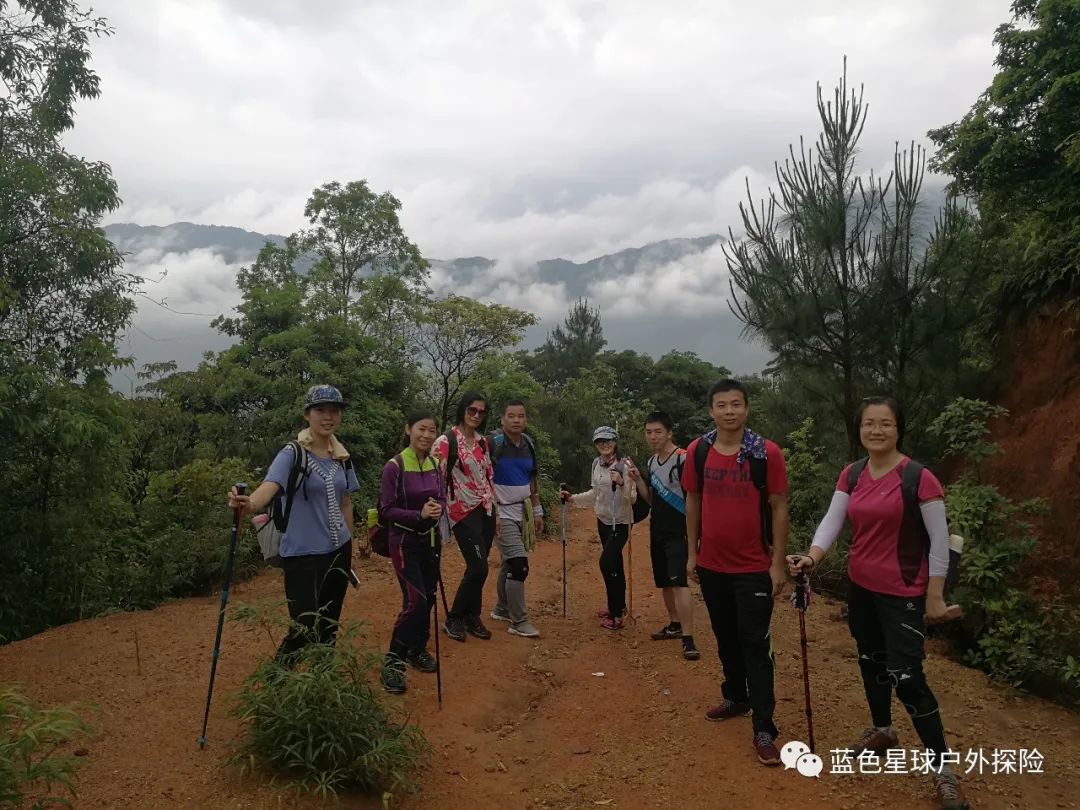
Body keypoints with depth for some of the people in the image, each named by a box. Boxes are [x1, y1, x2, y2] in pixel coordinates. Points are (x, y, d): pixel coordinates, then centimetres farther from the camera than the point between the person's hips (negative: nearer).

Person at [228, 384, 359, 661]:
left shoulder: (342, 456, 5)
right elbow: (270, 485, -31)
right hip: (303, 555, -6)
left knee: (329, 628, 15)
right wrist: (250, 503, -54)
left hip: (338, 551, 6)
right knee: (305, 631, -6)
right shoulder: (292, 454, -12)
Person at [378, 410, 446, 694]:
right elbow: (386, 510, -15)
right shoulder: (394, 467, -16)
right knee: (415, 601, -14)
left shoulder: (435, 465, 1)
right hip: (405, 543, -6)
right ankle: (393, 662, 1)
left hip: (431, 540, 6)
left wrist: (438, 508, -15)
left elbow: (442, 498, 9)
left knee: (428, 599, 12)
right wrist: (419, 514, -27)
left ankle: (418, 651, 32)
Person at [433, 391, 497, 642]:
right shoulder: (445, 441, -11)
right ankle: (453, 619, 9)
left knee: (476, 568, 10)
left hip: (485, 509, 6)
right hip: (463, 511, -6)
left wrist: (494, 507, 15)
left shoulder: (483, 441, 10)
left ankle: (472, 617, 24)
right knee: (479, 569, -9)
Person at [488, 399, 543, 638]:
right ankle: (519, 622, -3)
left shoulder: (528, 445, 8)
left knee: (508, 563, 16)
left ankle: (502, 610, 31)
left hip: (522, 512, 7)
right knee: (520, 565, -12)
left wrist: (537, 511, 15)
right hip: (502, 513, -7)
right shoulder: (493, 443, -13)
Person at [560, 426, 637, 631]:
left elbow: (633, 498, -20)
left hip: (620, 522, -7)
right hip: (603, 520, 7)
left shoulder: (624, 465, -16)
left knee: (606, 562, -16)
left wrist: (621, 483, -36)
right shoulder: (597, 464, 5)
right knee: (614, 563, 17)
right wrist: (573, 498, 8)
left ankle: (616, 614, -7)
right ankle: (618, 606, 32)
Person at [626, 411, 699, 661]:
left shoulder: (683, 459, -14)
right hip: (657, 531, 8)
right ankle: (674, 624, 33)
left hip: (678, 532, -8)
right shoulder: (651, 462, 11)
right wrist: (637, 479, 1)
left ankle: (688, 639, -13)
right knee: (664, 582, 16)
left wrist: (692, 531, -21)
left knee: (679, 582, -15)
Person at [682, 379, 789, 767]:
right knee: (726, 637, 19)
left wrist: (778, 563, -9)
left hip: (754, 568, -4)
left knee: (755, 644, 0)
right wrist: (692, 553, 7)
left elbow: (779, 508, -7)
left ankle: (764, 728, 8)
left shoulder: (767, 453, -12)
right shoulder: (697, 451, -3)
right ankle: (735, 697, 39)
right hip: (712, 565, 4)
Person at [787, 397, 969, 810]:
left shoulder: (919, 477, -16)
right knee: (871, 662, 20)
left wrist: (935, 596, -11)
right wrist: (812, 556, -24)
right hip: (861, 587, 6)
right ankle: (882, 730, 43)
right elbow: (832, 519, -6)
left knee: (906, 676, -8)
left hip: (903, 593, -6)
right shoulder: (852, 475, 2)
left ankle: (943, 769, 8)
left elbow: (939, 540, -12)